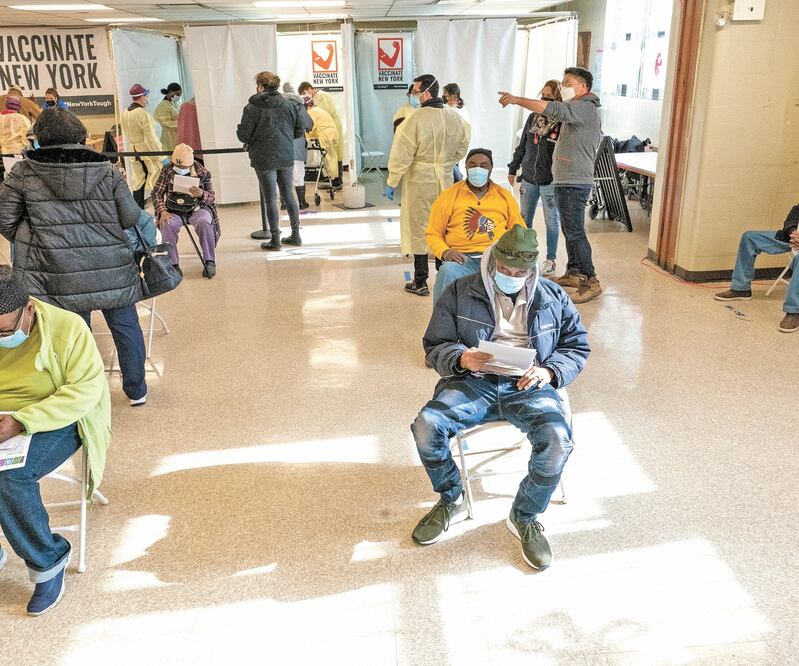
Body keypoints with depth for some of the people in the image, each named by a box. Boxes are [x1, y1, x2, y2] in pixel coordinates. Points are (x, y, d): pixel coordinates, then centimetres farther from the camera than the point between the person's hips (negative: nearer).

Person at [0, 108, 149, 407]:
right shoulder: (107, 171, -2)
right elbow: (131, 218, -1)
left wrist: (30, 241, 20)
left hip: (58, 274, 0)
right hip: (112, 269, 1)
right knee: (125, 326, 15)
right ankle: (137, 390, 27)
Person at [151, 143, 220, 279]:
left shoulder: (203, 173, -1)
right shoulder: (167, 171, 2)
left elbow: (211, 198, 0)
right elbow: (156, 193, 3)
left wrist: (202, 194, -26)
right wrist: (162, 211, -15)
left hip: (197, 208, -1)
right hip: (175, 209, 1)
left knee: (204, 222, -36)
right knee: (166, 225, -32)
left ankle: (209, 262, -23)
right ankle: (173, 264, -20)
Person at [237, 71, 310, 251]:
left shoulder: (252, 108, -10)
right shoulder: (288, 105, 0)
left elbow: (243, 136, -10)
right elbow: (300, 129, 4)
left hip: (263, 159, -4)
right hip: (286, 157, 4)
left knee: (270, 198, 4)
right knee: (289, 194, 15)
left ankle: (275, 239, 8)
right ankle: (296, 235, 21)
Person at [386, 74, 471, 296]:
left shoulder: (415, 119, -18)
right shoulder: (455, 118, 1)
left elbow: (401, 154, -15)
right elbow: (463, 145, 15)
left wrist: (392, 182, -6)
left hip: (420, 181, -5)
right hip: (445, 180, 5)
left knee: (419, 229, 5)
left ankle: (420, 283, 11)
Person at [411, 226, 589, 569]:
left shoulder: (553, 298, 11)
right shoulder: (460, 293, 6)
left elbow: (577, 347, 14)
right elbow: (434, 346, 6)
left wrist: (549, 371, -7)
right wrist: (460, 358, -17)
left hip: (530, 385, 0)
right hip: (474, 382, 0)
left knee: (557, 441, -30)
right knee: (426, 425, -27)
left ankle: (524, 518, -1)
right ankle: (451, 501, 3)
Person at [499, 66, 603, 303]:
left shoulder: (584, 108, -15)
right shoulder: (578, 109, 19)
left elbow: (549, 108, -28)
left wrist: (515, 99, -25)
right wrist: (554, 135, 12)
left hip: (574, 183, -11)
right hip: (567, 180, 11)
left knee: (575, 232, -9)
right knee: (570, 230, 16)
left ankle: (590, 281, -4)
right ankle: (573, 273, 26)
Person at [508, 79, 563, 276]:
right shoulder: (533, 117, 6)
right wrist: (513, 169, 15)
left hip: (550, 181, -5)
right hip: (528, 178, 5)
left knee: (551, 221, 7)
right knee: (524, 220, 12)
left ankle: (551, 260, 19)